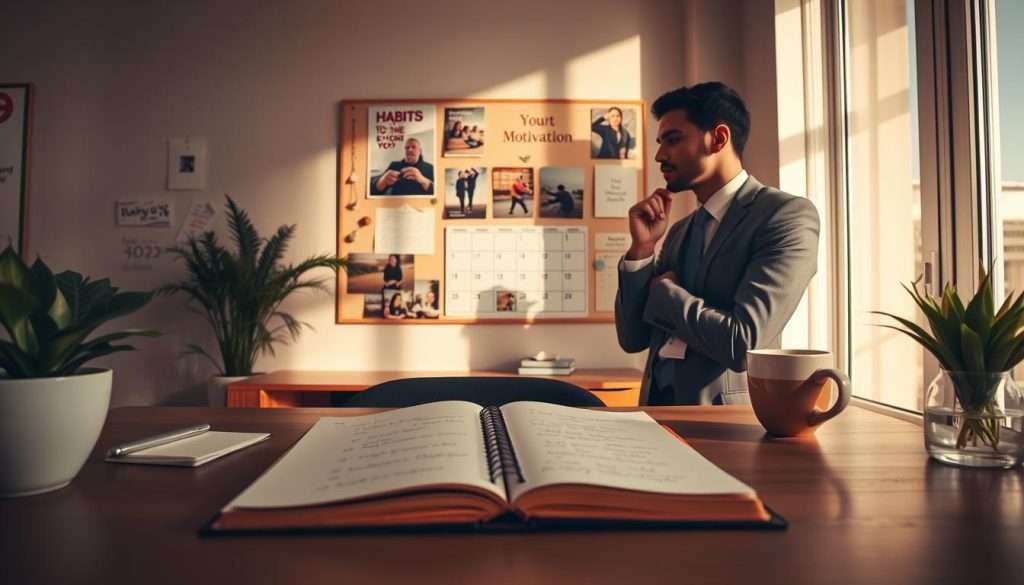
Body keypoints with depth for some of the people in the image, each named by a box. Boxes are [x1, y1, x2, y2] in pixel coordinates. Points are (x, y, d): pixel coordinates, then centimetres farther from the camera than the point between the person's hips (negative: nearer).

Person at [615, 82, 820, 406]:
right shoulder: (680, 231, 11)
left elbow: (742, 345, -19)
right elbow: (633, 339, 8)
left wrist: (662, 291, -5)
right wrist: (642, 248, -3)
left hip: (726, 417, -5)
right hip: (659, 405, 6)